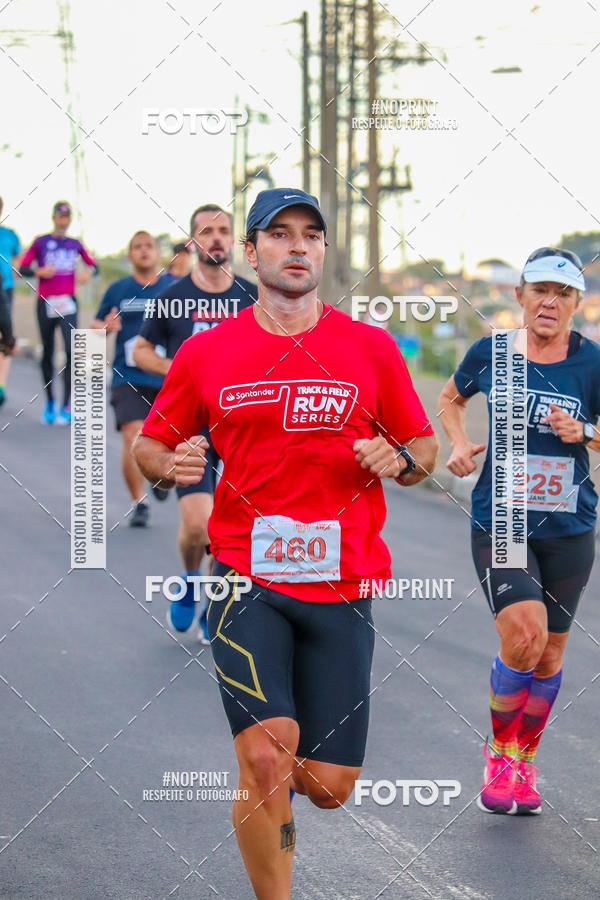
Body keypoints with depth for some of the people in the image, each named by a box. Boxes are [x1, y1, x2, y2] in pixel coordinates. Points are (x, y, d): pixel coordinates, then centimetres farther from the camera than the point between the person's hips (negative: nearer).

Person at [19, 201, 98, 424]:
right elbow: (22, 268, 1)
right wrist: (39, 272, -17)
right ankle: (49, 402, 22)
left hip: (67, 303, 1)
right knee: (47, 353, 8)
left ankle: (67, 406, -14)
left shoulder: (75, 244, 9)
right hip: (45, 303, -1)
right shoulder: (41, 242, 2)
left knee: (71, 350, -15)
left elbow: (93, 264, 16)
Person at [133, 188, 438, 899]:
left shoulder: (370, 348, 6)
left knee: (330, 786, 2)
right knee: (268, 747, -22)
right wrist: (171, 465, -8)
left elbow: (424, 447, 15)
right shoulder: (206, 352, 5)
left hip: (342, 586, 2)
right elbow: (149, 444, 15)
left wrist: (400, 459, -8)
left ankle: (270, 775, 39)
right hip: (247, 580, -1)